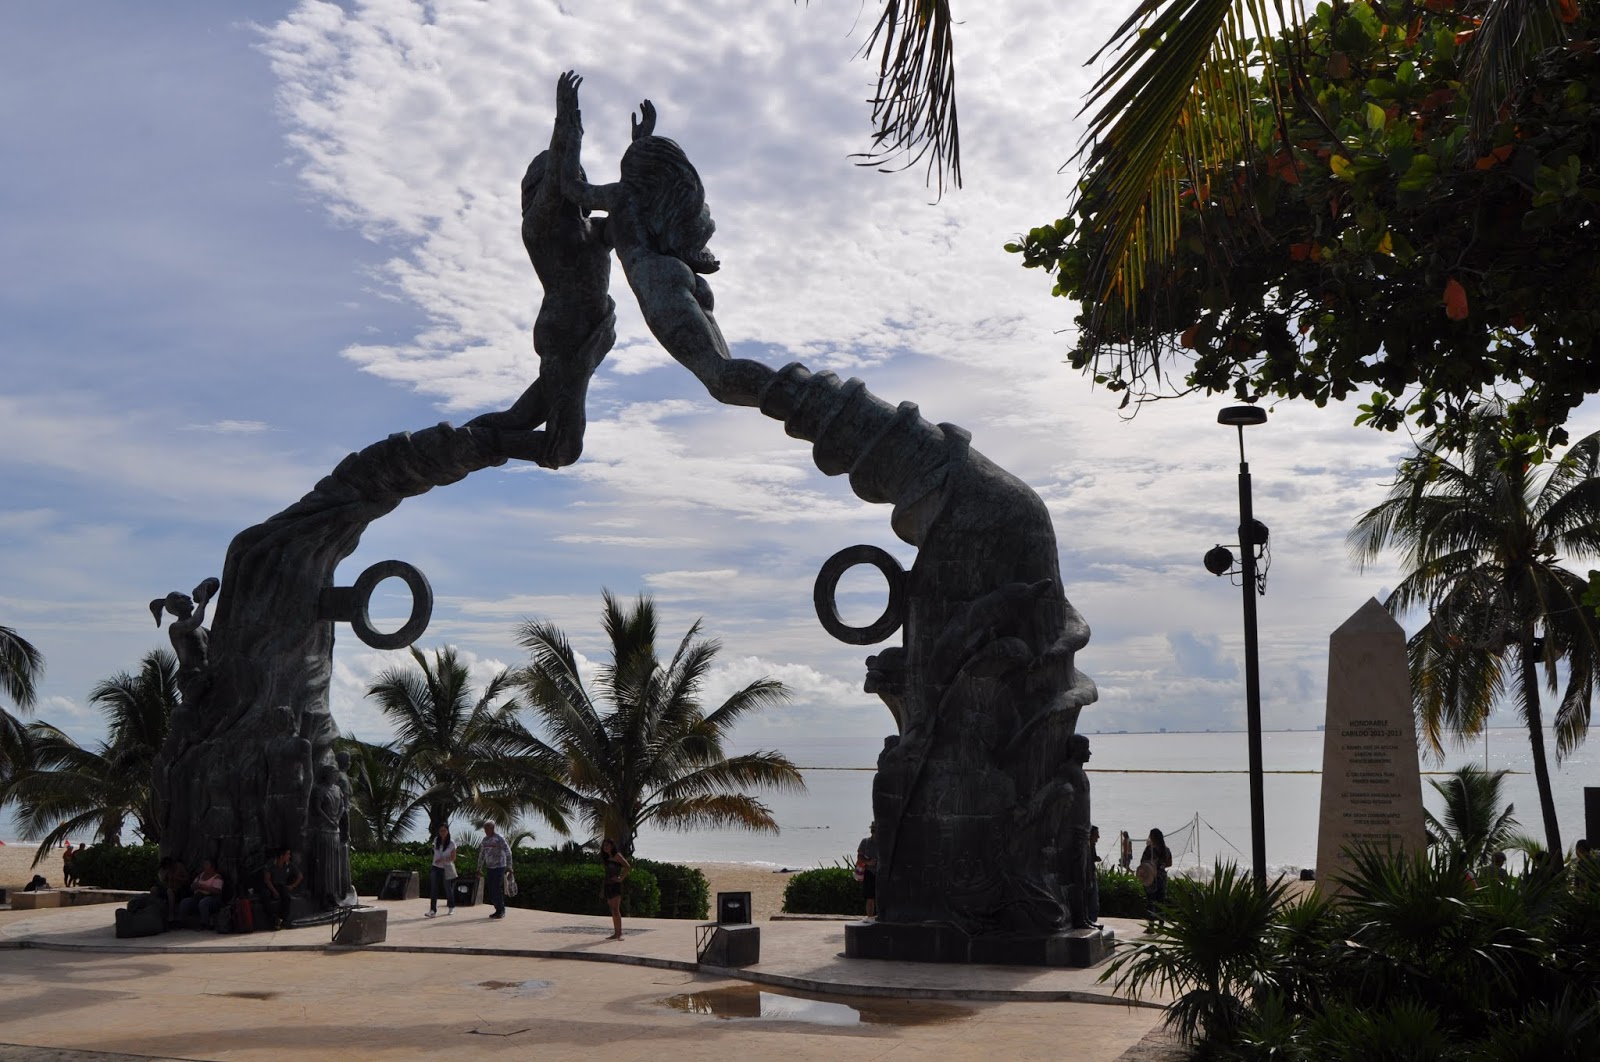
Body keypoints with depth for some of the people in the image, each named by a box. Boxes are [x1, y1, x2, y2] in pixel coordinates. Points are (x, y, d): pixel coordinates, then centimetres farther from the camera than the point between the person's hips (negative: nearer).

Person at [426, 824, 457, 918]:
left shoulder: (451, 843, -8)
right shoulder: (436, 840, 3)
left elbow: (453, 858, -6)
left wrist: (443, 859, -21)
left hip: (446, 869, -3)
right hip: (436, 868, 3)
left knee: (447, 889, 8)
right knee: (433, 889, -10)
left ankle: (451, 907, 30)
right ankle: (432, 910, -14)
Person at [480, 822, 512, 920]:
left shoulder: (499, 839, -10)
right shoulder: (485, 840, 10)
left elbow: (508, 852, -12)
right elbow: (481, 855, 19)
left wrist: (509, 866, -17)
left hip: (499, 867, -7)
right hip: (489, 868, 7)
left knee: (496, 889, -10)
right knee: (491, 890, 5)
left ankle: (501, 910, 1)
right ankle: (500, 910, 14)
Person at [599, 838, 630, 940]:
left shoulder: (617, 856, -5)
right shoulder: (607, 858, 18)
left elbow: (627, 867, -17)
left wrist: (620, 878, -18)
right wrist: (602, 888, 15)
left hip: (615, 885, -8)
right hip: (608, 886, 8)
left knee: (615, 910, -13)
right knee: (613, 910, 7)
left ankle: (618, 933, -16)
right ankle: (616, 932, 9)